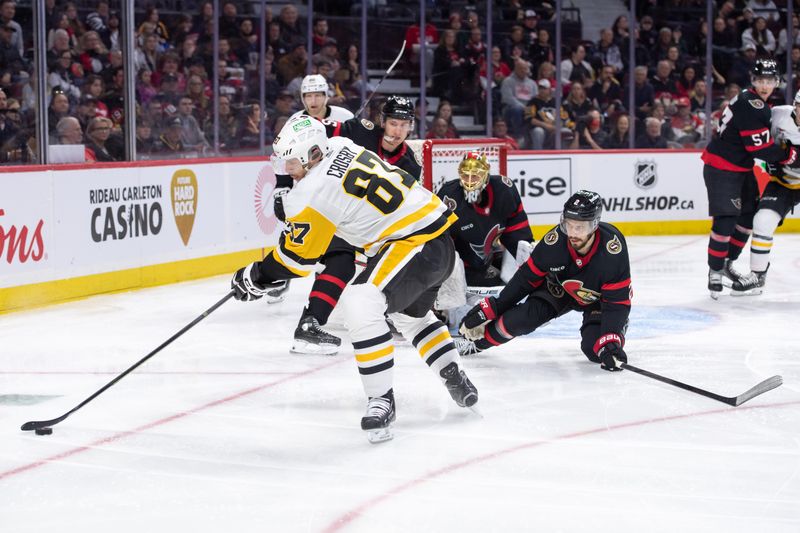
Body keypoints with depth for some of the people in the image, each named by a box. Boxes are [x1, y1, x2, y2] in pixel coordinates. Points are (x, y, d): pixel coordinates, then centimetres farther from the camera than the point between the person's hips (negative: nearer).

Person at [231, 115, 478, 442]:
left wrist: (255, 277, 5)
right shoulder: (340, 146, 6)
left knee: (362, 307, -22)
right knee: (411, 315, 31)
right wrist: (293, 203, 24)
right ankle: (455, 380, 40)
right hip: (441, 240, 11)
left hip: (415, 243, -11)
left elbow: (297, 256, -8)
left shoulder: (317, 190, -19)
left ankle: (381, 400, -17)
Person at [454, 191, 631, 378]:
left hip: (598, 297, -2)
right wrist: (492, 308, -11)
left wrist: (610, 343, -42)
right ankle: (478, 340, 9)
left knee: (595, 349, -23)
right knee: (521, 318, -19)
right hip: (559, 288, 2)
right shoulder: (555, 240, -30)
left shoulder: (612, 247, -38)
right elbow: (527, 277, -14)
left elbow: (618, 300, -31)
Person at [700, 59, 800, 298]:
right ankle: (715, 271, -2)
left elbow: (763, 142, 25)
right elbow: (761, 148, -24)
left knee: (749, 216, 14)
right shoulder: (750, 105, -23)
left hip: (742, 168, 10)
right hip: (721, 168, -10)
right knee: (726, 220, -12)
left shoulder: (761, 104, 10)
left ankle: (728, 263, 26)